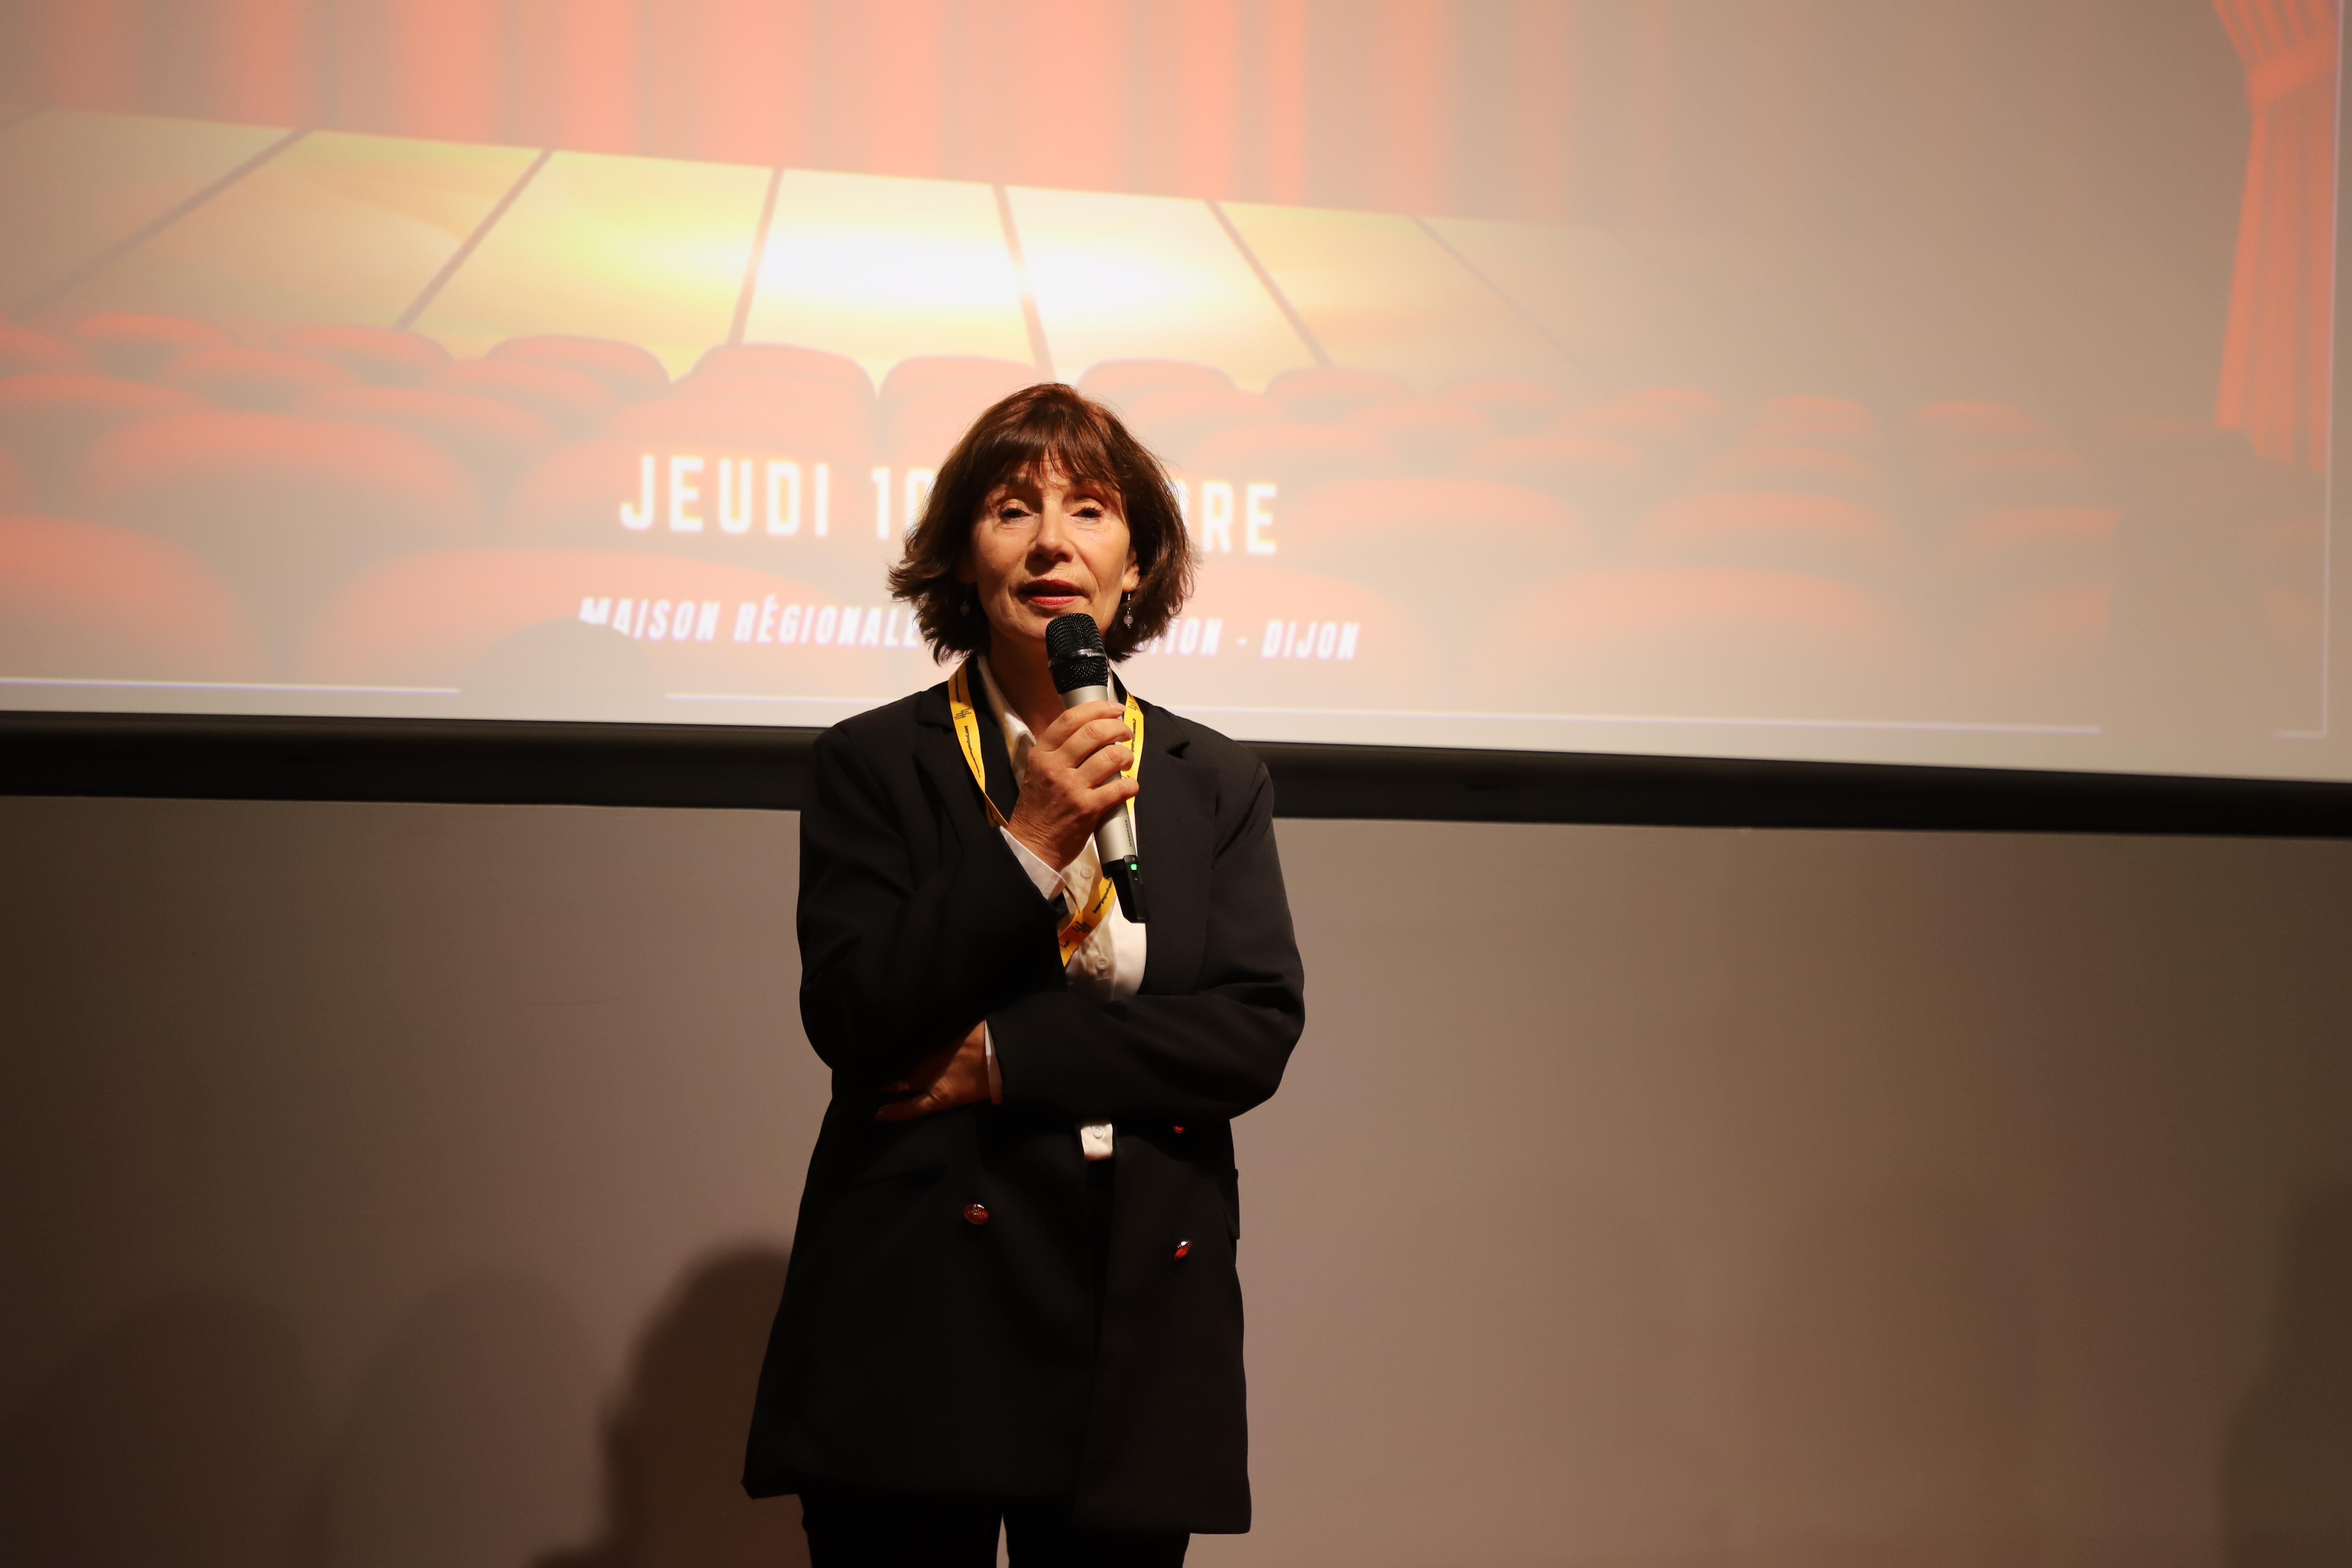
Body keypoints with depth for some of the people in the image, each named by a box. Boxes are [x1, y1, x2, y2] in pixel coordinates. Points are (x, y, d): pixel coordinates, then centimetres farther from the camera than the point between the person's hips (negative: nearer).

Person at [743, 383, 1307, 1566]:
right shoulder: (874, 764, 5)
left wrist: (1007, 1060, -9)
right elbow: (849, 1021, -6)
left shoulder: (1217, 785, 10)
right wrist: (1030, 843, -15)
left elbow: (1257, 1032, -1)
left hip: (1142, 1333, 2)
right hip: (921, 1305, -2)